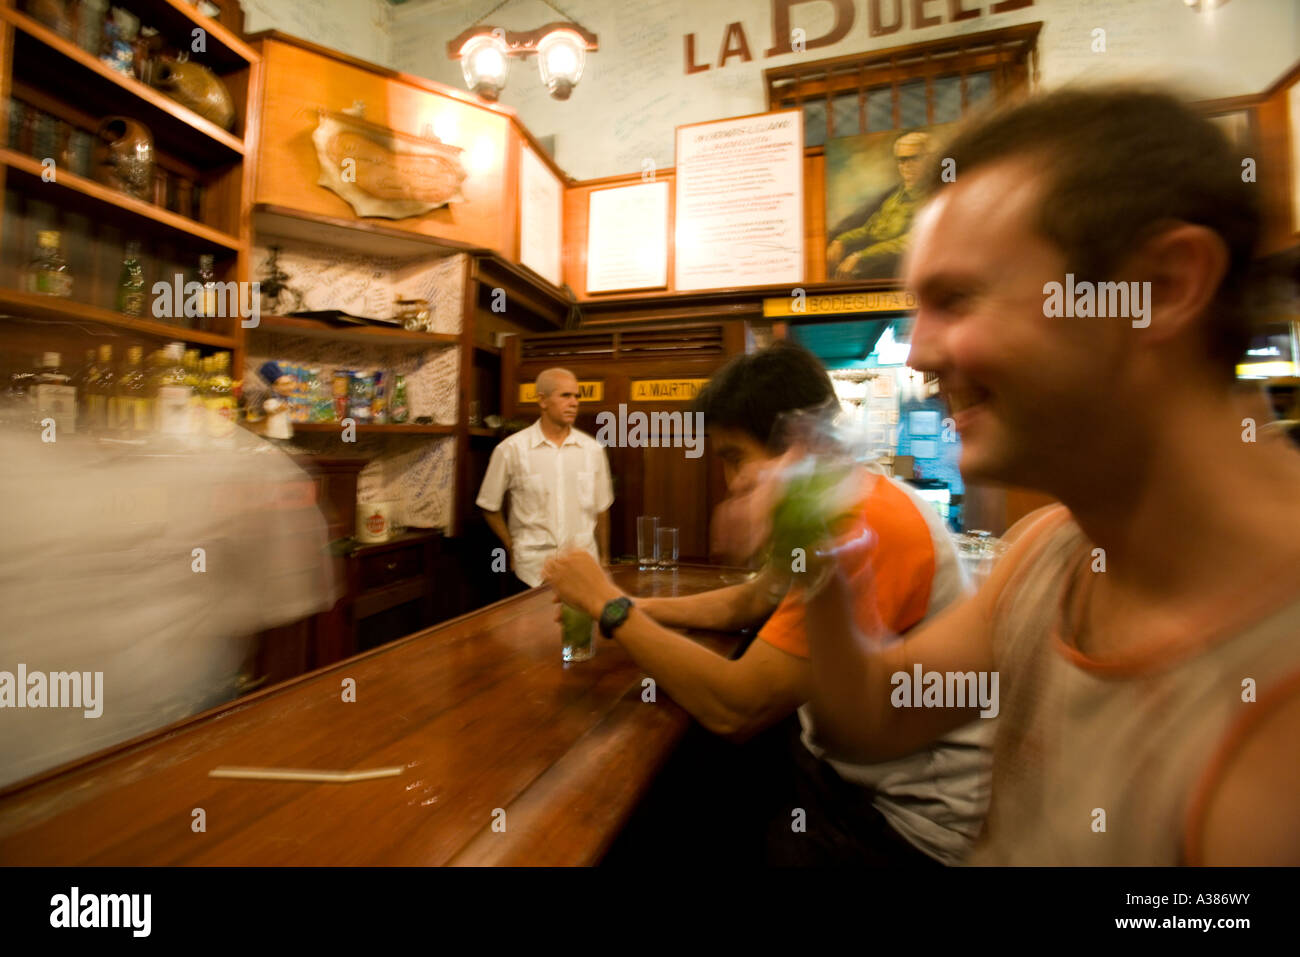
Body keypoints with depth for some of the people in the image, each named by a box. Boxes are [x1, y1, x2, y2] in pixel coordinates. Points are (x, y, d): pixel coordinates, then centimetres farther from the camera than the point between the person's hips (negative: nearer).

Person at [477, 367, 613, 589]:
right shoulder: (511, 449, -4)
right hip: (533, 571, -2)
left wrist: (604, 558, 12)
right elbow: (489, 506, 5)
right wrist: (513, 551, 3)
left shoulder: (592, 449, 3)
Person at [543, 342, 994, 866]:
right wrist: (635, 606, 1)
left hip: (905, 819, -7)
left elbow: (735, 708, -30)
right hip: (840, 766, 8)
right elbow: (747, 603, 12)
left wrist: (610, 605, -19)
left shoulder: (865, 524, -30)